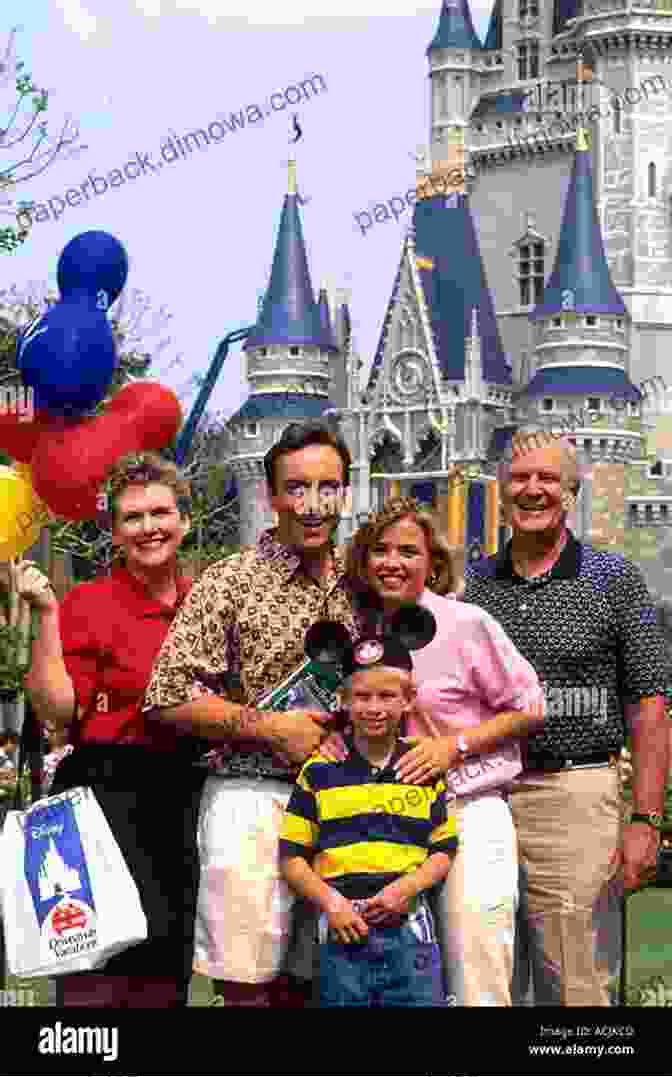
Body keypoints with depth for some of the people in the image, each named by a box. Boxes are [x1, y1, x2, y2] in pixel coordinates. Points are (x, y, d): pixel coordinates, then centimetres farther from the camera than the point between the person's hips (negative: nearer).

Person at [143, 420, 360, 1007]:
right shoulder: (230, 581, -4)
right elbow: (169, 697, -8)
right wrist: (269, 727, -13)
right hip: (252, 800, -4)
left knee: (304, 981, 11)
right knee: (246, 985, -3)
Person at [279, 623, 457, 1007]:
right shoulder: (319, 772, 3)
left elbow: (444, 850, 9)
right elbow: (293, 856, 3)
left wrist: (406, 888, -8)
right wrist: (330, 902, -10)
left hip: (409, 926, 1)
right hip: (342, 928, -1)